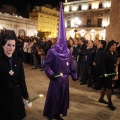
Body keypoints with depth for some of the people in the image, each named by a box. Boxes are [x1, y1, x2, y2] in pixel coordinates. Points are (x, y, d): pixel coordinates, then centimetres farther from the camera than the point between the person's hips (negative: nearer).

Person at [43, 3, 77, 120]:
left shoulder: (68, 52, 6)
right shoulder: (52, 51, -9)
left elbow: (71, 65, 9)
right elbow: (47, 64, -13)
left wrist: (74, 75, 8)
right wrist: (50, 73, -28)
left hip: (65, 79, 5)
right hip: (55, 79, -5)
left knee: (63, 97, 13)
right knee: (53, 97, 5)